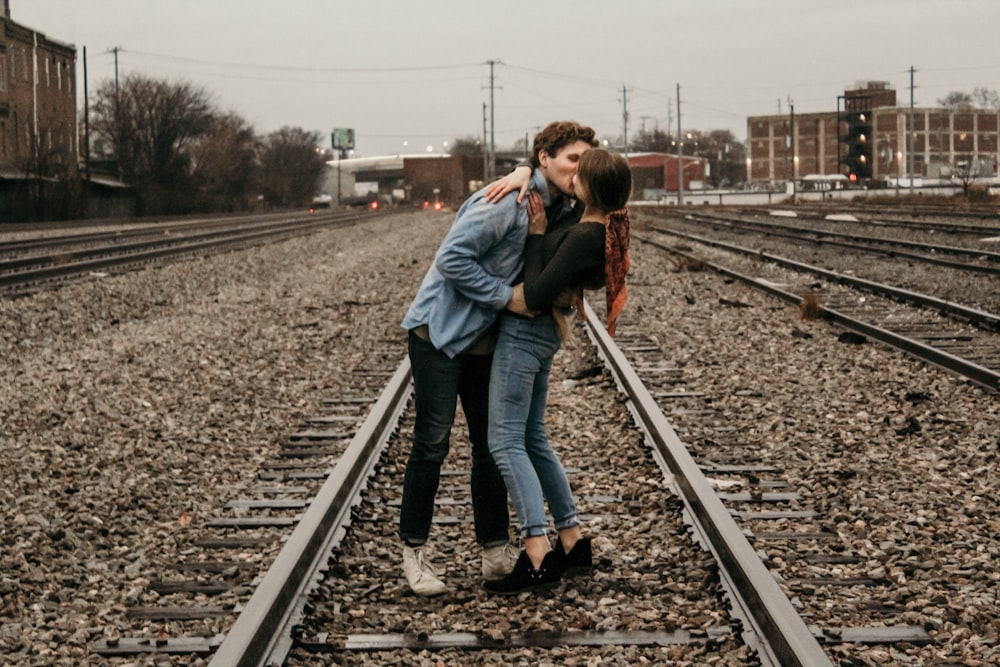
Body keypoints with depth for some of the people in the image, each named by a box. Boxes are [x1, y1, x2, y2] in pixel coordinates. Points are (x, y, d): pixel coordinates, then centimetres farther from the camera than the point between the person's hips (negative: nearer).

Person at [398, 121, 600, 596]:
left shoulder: (562, 212, 6)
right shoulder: (509, 200, -21)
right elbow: (452, 258, -24)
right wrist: (507, 295, -21)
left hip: (483, 339, 8)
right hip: (439, 331, -8)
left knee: (492, 445, 9)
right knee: (432, 443, -4)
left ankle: (496, 552, 16)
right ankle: (414, 552, 6)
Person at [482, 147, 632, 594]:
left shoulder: (584, 237, -24)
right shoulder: (603, 229, 5)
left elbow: (536, 294, -22)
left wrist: (536, 234, -15)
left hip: (525, 331, -10)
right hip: (538, 333, 10)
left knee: (506, 441, -8)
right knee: (532, 438, 15)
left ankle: (538, 557, -13)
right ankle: (573, 542, 18)